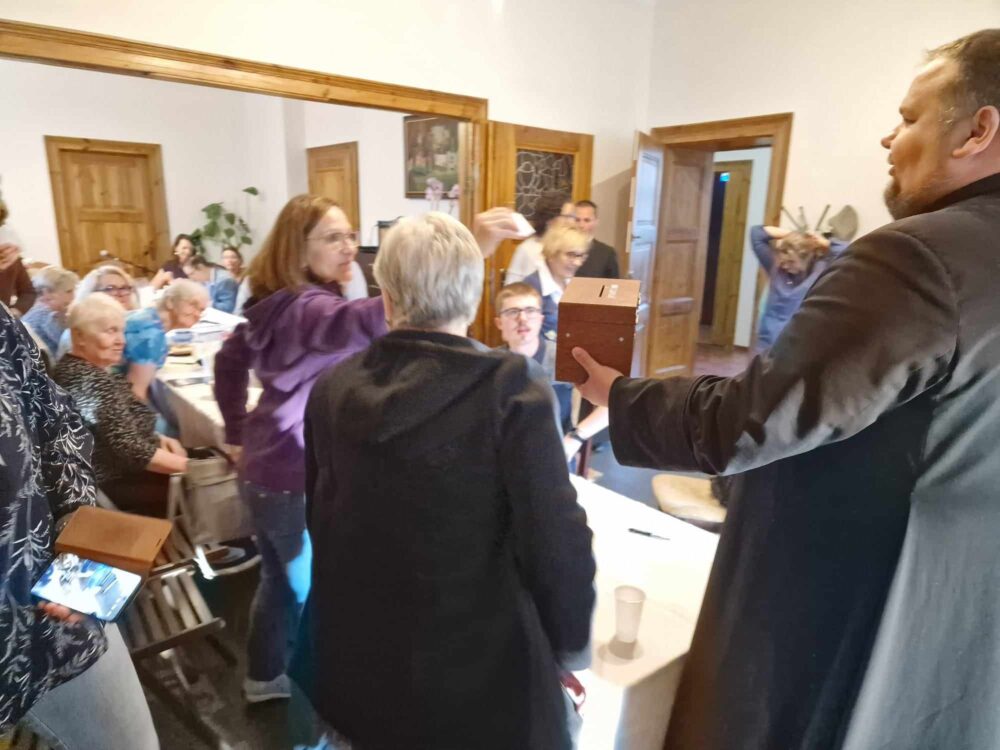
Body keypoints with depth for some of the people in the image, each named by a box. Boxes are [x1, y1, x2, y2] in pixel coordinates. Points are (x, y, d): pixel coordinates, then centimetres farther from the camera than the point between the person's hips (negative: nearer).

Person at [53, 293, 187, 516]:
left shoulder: (94, 370, 8)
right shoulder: (89, 381, -23)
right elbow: (131, 450, -27)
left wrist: (159, 439, 2)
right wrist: (187, 465, -21)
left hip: (119, 472, 10)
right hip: (114, 484, -10)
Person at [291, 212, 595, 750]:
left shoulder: (333, 389, -7)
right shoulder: (512, 390, -22)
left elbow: (322, 522, 5)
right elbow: (556, 545, -19)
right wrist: (571, 643, 0)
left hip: (355, 660, 5)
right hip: (477, 670, -4)